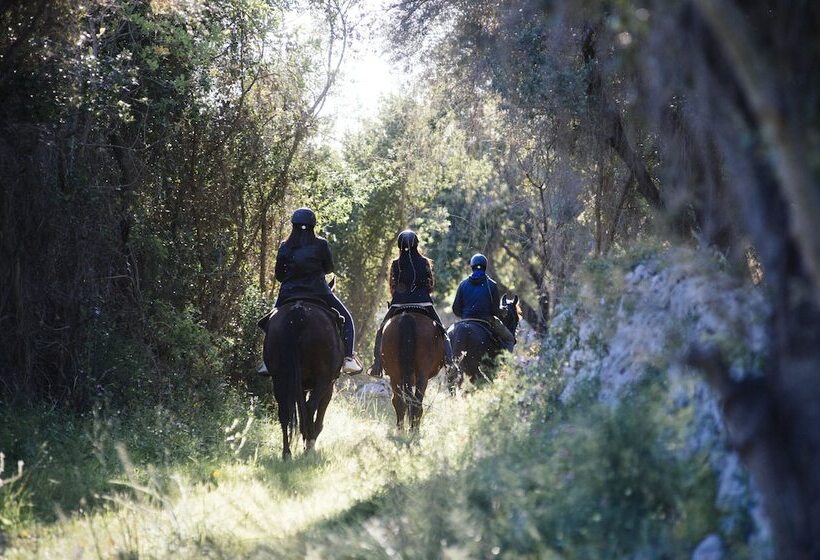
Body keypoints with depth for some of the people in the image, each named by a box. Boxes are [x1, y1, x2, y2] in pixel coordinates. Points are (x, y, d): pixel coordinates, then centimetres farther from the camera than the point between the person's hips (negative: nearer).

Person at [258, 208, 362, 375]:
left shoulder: (285, 247, 0)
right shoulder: (321, 244, -4)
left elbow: (278, 275, 6)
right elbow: (329, 268, 8)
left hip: (289, 293, 2)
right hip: (317, 291, -2)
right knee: (346, 318, 12)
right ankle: (348, 358, -6)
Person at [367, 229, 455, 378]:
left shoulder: (395, 264, -2)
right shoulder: (424, 262, -2)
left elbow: (392, 287, 4)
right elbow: (431, 285, 4)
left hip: (398, 304, 0)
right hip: (424, 303, 0)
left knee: (381, 330, 16)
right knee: (441, 331, 14)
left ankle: (377, 363, 2)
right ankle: (449, 359, -2)